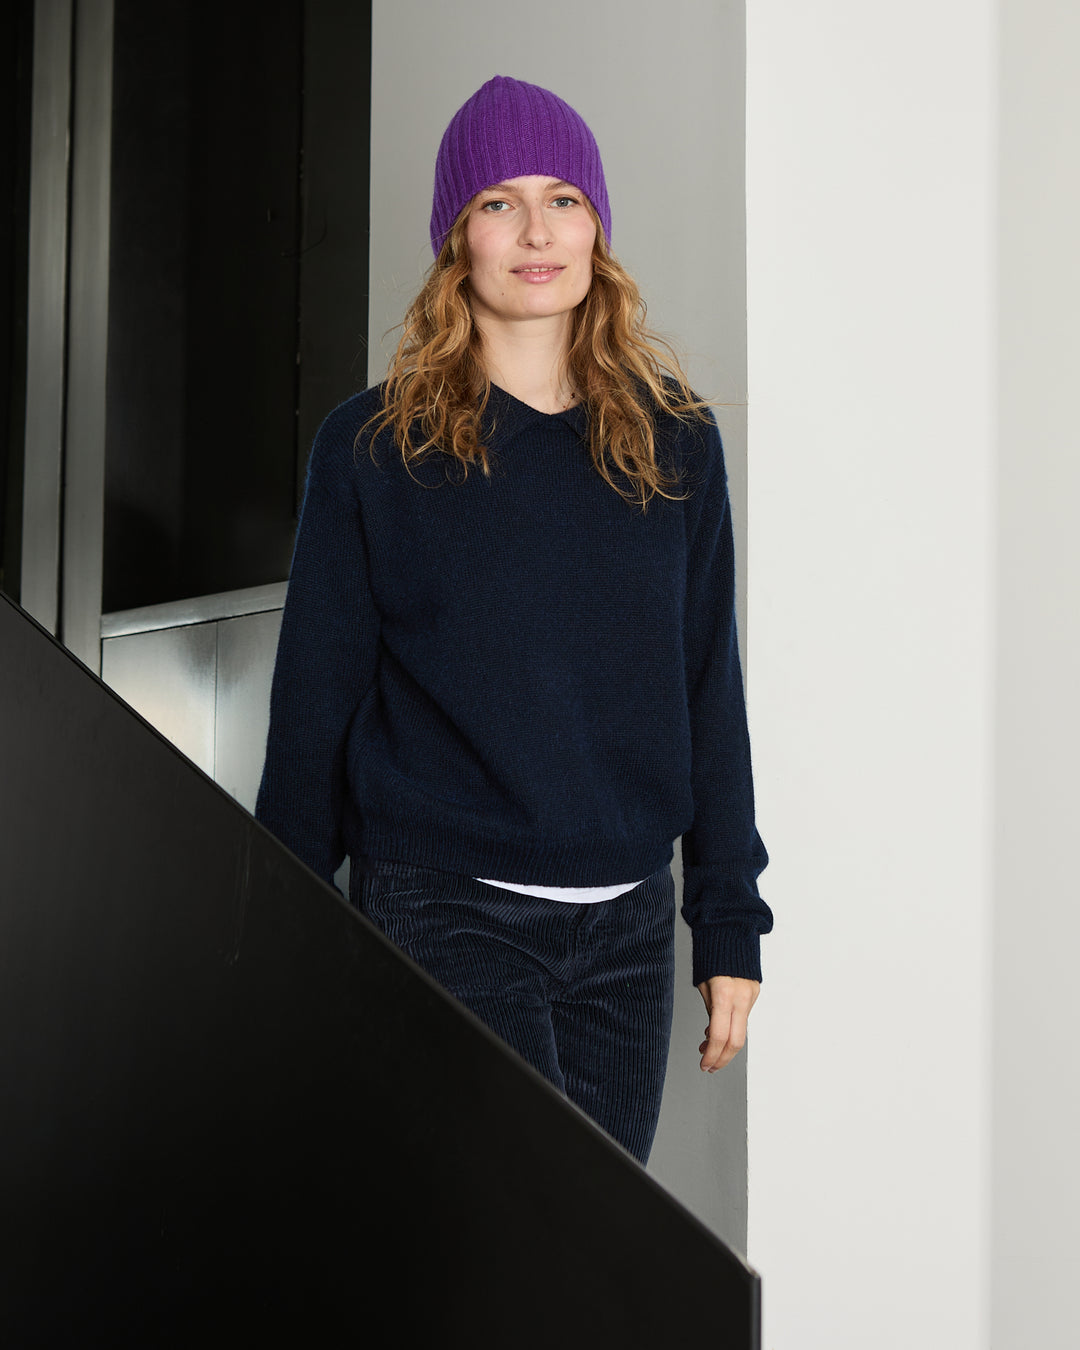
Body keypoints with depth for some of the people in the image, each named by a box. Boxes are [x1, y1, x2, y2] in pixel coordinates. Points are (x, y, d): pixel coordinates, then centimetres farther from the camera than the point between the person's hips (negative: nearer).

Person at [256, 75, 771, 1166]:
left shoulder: (673, 441, 7)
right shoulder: (373, 450, -1)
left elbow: (710, 688, 10)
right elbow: (313, 705, 2)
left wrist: (731, 923, 8)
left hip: (627, 921, 4)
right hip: (443, 910, -3)